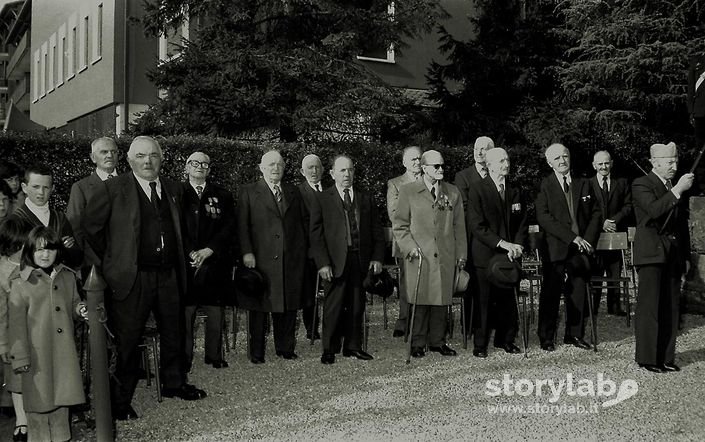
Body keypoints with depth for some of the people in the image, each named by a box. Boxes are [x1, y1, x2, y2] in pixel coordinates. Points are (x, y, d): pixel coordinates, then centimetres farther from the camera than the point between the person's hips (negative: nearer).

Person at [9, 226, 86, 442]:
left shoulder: (67, 277, 4)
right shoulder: (21, 285, -9)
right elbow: (17, 323, -7)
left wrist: (80, 308, -5)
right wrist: (20, 357, -9)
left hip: (64, 351, 4)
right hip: (38, 353, -4)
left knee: (61, 395, 14)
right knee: (39, 397, 5)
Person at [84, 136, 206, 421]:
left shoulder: (173, 189, 9)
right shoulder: (114, 189, -6)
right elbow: (90, 226, -3)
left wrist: (178, 263, 14)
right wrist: (111, 260, 1)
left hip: (169, 274, 5)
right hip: (132, 277, -5)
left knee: (173, 332, 17)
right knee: (128, 340, 2)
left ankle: (174, 384, 36)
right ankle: (120, 400, 15)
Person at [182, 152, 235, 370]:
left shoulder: (222, 196, 13)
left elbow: (229, 227, 4)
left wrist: (208, 250, -8)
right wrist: (190, 253, -11)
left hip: (215, 261, 2)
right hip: (185, 262, -1)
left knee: (215, 311, 3)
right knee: (185, 311, -3)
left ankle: (214, 356, 13)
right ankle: (184, 358, 5)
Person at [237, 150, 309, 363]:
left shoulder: (294, 192, 16)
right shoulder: (248, 192, 4)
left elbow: (305, 221, 16)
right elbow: (242, 225, -3)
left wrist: (305, 249, 7)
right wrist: (247, 252, -12)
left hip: (292, 259, 4)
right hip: (261, 258, -3)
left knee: (289, 304, 7)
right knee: (260, 305, 1)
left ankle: (286, 348, 19)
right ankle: (256, 352, 9)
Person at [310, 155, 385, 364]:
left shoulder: (365, 200, 14)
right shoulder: (323, 200, 3)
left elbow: (377, 232, 14)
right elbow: (316, 234, -2)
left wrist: (377, 258, 2)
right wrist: (323, 263, -11)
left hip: (361, 261, 3)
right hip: (335, 263, -3)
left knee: (356, 306, 8)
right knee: (333, 307, 1)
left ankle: (353, 347, 19)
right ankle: (329, 349, 12)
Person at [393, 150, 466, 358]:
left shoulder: (453, 192, 13)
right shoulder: (408, 192, 3)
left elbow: (459, 226, 14)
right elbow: (399, 225, 4)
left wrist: (461, 254, 9)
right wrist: (410, 247, -8)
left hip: (446, 257, 3)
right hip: (419, 255, -3)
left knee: (442, 298, 5)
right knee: (420, 300, -2)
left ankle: (437, 341, 17)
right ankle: (417, 343, 9)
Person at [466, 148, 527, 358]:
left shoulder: (515, 191, 12)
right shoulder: (477, 191, -5)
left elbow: (522, 223, 14)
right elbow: (476, 226, -12)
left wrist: (517, 246, -3)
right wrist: (502, 243, -17)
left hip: (510, 254, 4)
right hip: (485, 254, -4)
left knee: (508, 300, 6)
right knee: (483, 300, 0)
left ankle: (505, 339, 22)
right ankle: (480, 344, 11)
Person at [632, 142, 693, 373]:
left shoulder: (677, 188, 17)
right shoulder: (641, 184, -3)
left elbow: (683, 222, 21)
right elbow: (654, 209, -21)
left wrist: (686, 254, 19)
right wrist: (677, 190, -23)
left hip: (674, 255, 6)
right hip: (652, 252, -6)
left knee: (670, 308, 6)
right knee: (649, 306, -5)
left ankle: (666, 358, 13)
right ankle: (646, 358, 1)